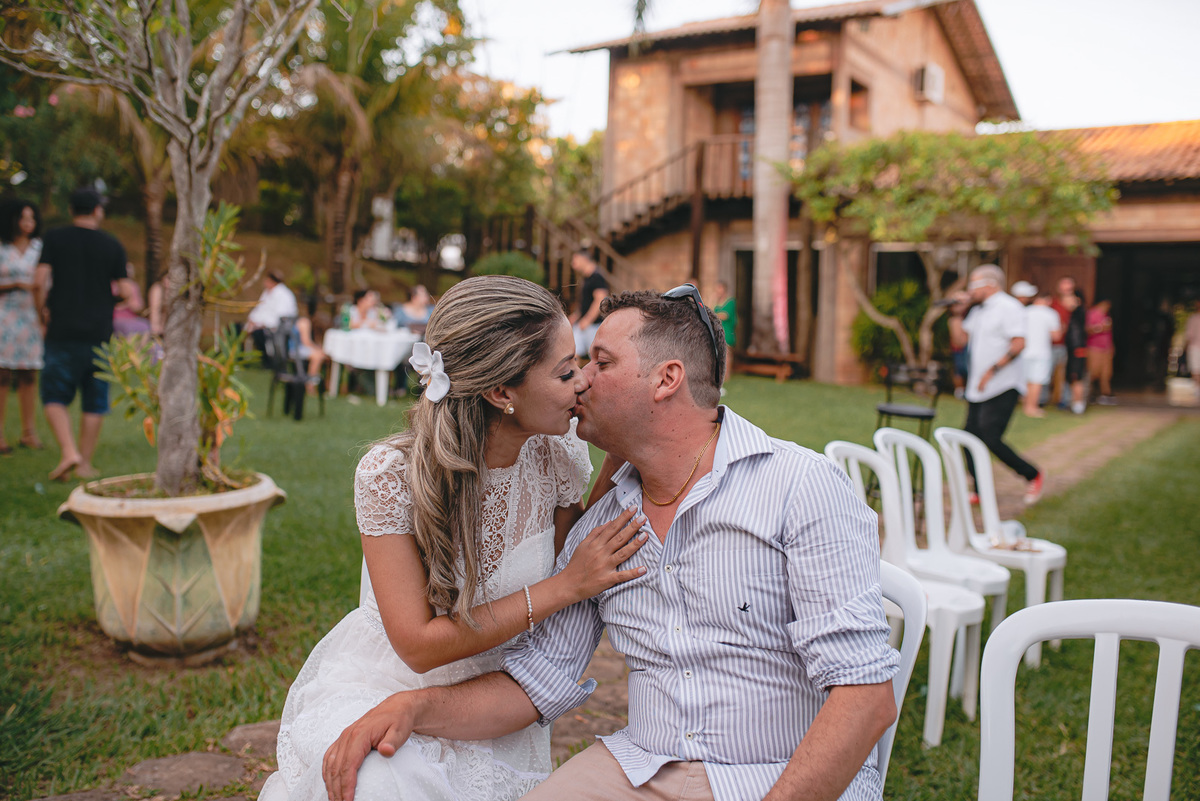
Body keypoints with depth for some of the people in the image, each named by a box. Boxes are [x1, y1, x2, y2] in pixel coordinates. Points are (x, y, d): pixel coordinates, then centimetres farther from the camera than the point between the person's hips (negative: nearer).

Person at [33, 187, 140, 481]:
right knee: (94, 402, 9)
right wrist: (132, 292, 21)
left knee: (54, 396, 7)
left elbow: (39, 282, -9)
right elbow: (125, 291, -1)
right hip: (99, 334, 1)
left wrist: (42, 312, 6)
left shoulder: (55, 239, 1)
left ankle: (69, 452, -11)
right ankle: (85, 462, 12)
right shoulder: (112, 245, 3)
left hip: (62, 332, -1)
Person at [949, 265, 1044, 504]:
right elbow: (960, 340, 16)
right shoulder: (977, 311, 18)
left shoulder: (1009, 307, -8)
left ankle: (1034, 476, 5)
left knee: (990, 439, -14)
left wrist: (992, 370, -22)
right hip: (977, 389, 8)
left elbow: (1018, 344, -19)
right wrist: (957, 314, 7)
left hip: (1003, 388, -8)